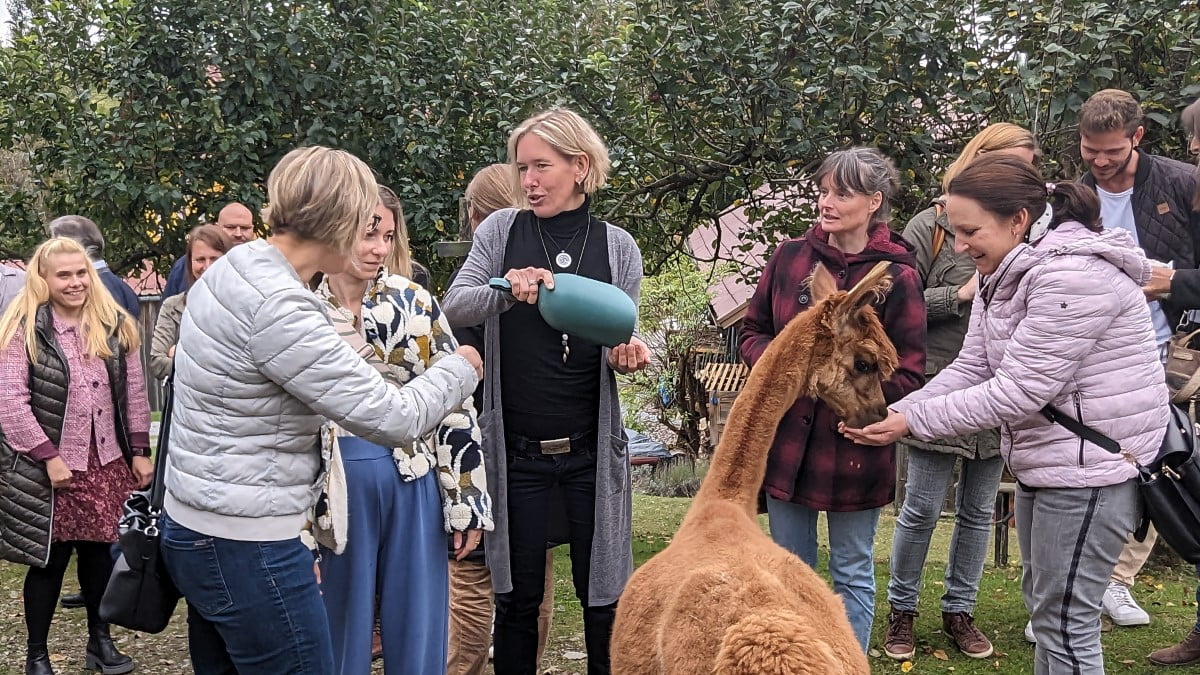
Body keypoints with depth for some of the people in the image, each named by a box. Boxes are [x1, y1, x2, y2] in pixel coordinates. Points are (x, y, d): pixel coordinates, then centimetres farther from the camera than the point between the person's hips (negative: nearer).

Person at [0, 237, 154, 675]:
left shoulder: (115, 325, 5)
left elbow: (134, 393, 8)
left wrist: (140, 451, 4)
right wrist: (48, 457, -16)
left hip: (107, 462, 4)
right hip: (51, 466, -4)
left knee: (98, 550, 11)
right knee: (50, 558, 3)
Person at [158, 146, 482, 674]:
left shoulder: (227, 273, 5)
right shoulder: (279, 308, -23)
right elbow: (393, 420, -22)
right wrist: (460, 368, -3)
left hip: (191, 529, 10)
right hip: (246, 548, -10)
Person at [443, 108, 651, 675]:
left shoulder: (617, 247, 2)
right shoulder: (501, 231, 1)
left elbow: (621, 344, 7)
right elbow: (453, 309, -10)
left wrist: (628, 353, -16)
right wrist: (505, 290, -30)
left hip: (592, 449, 0)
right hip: (515, 451, 0)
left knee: (603, 595, 8)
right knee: (517, 597, 11)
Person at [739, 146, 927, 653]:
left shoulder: (897, 276, -10)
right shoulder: (790, 257, 0)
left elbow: (908, 375, -10)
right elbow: (752, 331, 9)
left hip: (854, 447, -3)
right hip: (786, 440, 4)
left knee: (852, 572, 12)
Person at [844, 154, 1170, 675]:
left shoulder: (1073, 276, -25)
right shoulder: (1002, 276, 6)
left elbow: (1017, 390, -26)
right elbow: (970, 369, 4)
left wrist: (912, 422, -22)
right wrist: (893, 414, -10)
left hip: (1093, 463, -10)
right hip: (1041, 458, 10)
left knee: (1064, 619, -1)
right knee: (1042, 600, 21)